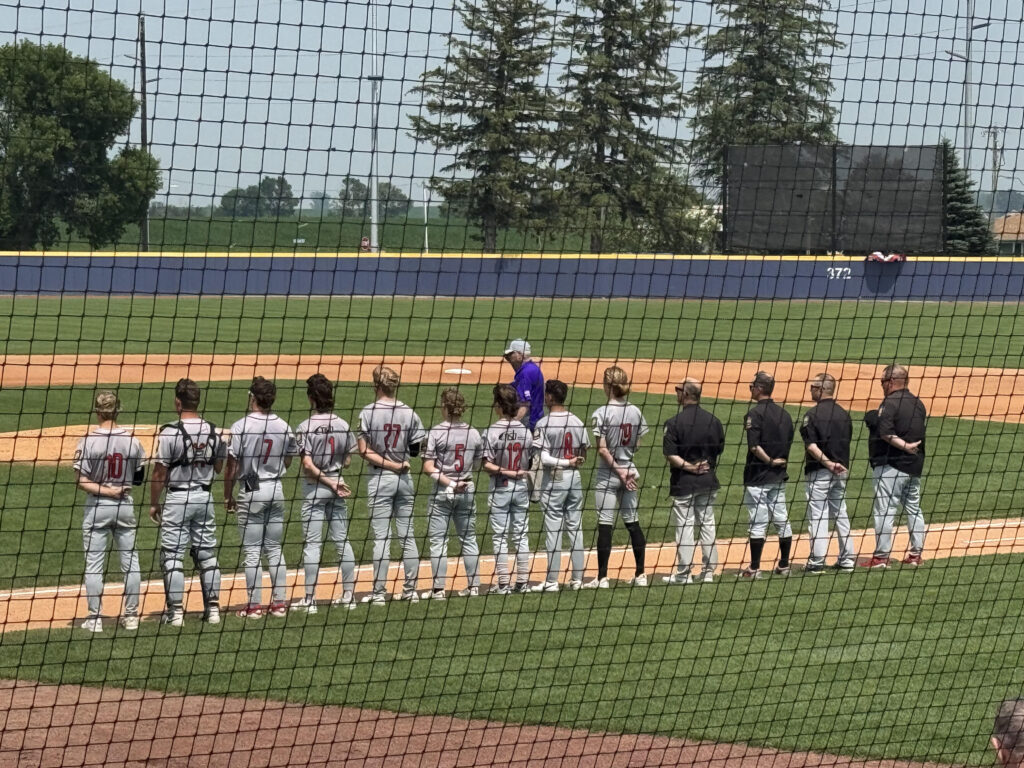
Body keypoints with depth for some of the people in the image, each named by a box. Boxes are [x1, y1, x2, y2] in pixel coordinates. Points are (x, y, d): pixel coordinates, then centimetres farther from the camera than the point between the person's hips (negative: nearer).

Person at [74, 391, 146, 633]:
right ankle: (131, 615, 13)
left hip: (97, 505, -3)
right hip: (125, 504, 3)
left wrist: (105, 491, -13)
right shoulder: (131, 441, -4)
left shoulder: (89, 441, -12)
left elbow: (81, 480, -15)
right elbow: (140, 477, 4)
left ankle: (94, 618, 5)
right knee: (130, 561, 11)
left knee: (94, 564, 4)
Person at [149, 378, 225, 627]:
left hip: (177, 498, -5)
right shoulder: (213, 432, 0)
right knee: (207, 554, 12)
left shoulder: (170, 433, -15)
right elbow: (219, 466, 11)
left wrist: (153, 503, -2)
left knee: (172, 555, 1)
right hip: (204, 496, 5)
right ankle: (213, 607, 12)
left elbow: (159, 472, -11)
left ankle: (176, 611, -1)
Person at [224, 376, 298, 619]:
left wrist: (228, 496, -1)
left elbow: (231, 466, -11)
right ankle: (279, 603, 12)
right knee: (275, 549, 12)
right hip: (276, 489, 5)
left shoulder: (242, 426, -14)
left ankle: (254, 605, 1)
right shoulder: (283, 427, 0)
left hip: (251, 491, -5)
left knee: (251, 551, 0)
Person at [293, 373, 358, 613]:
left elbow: (308, 464, -19)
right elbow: (347, 461, 3)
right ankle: (348, 594, 14)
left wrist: (330, 482, -12)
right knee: (342, 540, 11)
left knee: (311, 543, -1)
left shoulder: (306, 428, -13)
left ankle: (309, 599, -2)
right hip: (338, 485, 4)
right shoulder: (343, 425, -1)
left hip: (314, 487, -4)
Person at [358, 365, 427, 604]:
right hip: (405, 478, 3)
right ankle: (410, 589, 13)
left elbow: (364, 451, -13)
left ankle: (379, 592, -1)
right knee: (407, 535, 9)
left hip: (380, 478, -3)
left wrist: (389, 465, -11)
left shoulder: (368, 413, -10)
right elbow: (418, 450, 2)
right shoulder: (409, 413, -1)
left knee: (381, 537, -2)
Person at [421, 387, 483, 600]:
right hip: (467, 491, 4)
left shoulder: (436, 433, -11)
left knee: (438, 540, 1)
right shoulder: (473, 433, 0)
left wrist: (449, 483, -16)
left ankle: (438, 588, -2)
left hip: (442, 491, -4)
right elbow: (478, 464, 7)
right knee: (469, 539, 14)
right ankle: (473, 585, 15)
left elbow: (428, 467, -16)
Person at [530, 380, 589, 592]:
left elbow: (544, 458, -20)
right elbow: (583, 456, 9)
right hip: (574, 478, 5)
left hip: (554, 479, -5)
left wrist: (566, 463, -13)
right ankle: (577, 578, 12)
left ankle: (552, 580, 1)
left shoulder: (543, 424, -13)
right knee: (575, 528, 10)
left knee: (553, 529, -1)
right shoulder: (577, 422, 3)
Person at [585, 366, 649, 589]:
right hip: (630, 472, 5)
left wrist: (618, 471, -11)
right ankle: (640, 574, 14)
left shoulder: (601, 413, -13)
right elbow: (637, 444, 6)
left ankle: (602, 577, -4)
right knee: (633, 523, 12)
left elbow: (602, 449, -16)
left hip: (608, 474, -5)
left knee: (605, 525, -3)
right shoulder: (635, 412, 1)